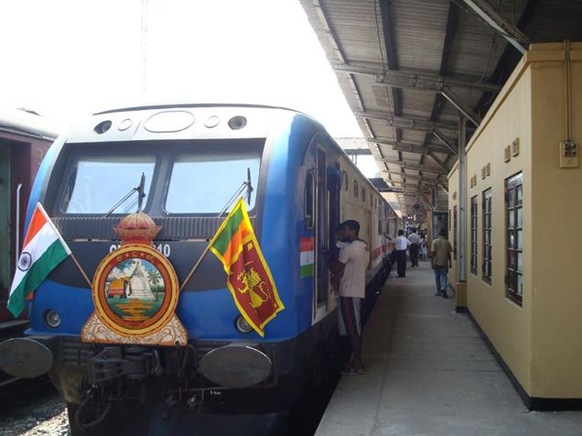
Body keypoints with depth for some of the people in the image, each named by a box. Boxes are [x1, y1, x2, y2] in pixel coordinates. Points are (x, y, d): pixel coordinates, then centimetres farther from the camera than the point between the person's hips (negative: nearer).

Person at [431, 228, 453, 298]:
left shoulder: (435, 242, -6)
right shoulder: (447, 242, -2)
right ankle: (443, 288, -19)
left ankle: (439, 292, 17)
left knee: (437, 277, 12)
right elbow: (449, 253, 1)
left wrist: (432, 262, -6)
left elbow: (432, 252, -10)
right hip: (444, 263, 0)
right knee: (444, 276, 4)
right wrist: (450, 263, 10)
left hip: (436, 262, 0)